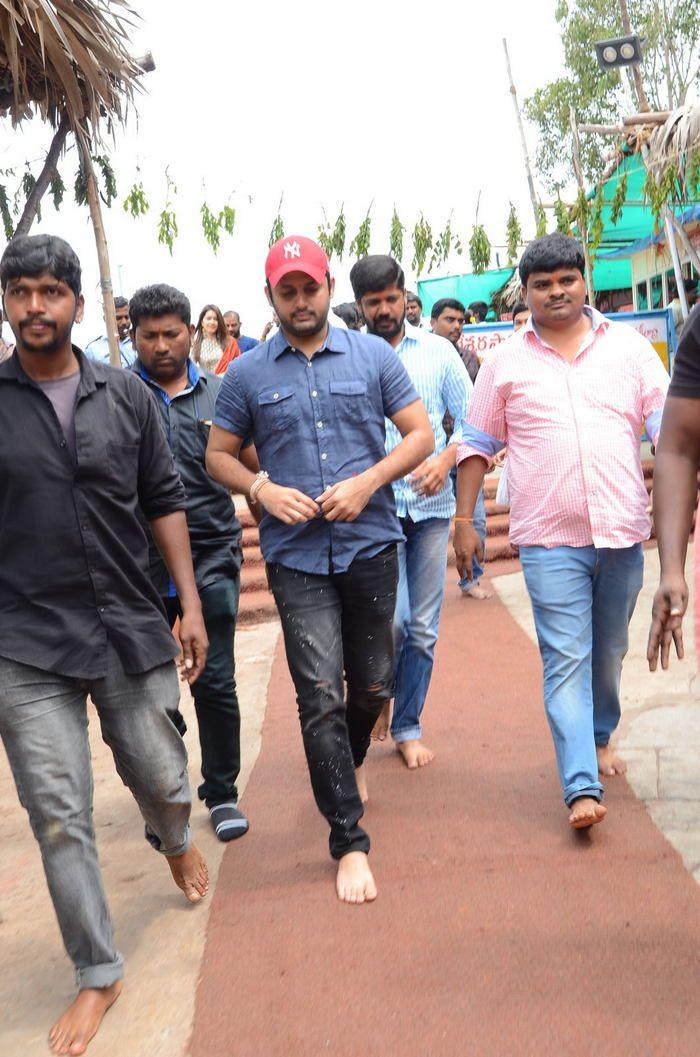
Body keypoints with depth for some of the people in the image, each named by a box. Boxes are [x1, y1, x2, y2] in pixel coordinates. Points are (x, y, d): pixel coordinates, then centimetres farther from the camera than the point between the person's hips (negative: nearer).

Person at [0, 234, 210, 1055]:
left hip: (130, 626, 2)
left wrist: (190, 606, 5)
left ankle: (175, 843, 51)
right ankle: (98, 974, 20)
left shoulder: (125, 395, 4)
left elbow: (163, 501, 8)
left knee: (161, 780, 14)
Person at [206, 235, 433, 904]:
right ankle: (349, 842, 5)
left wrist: (368, 481, -12)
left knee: (372, 683, 14)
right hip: (295, 555, -1)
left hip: (371, 544, 1)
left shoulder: (374, 356, 4)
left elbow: (420, 434, 4)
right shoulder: (246, 374, 4)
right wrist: (263, 489, -10)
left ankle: (345, 766, 46)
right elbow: (218, 455, 10)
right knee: (320, 695, -7)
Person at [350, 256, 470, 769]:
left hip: (431, 505, 2)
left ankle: (407, 727, 23)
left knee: (423, 628, 7)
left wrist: (447, 457, -11)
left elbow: (470, 418, 7)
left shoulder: (438, 351, 6)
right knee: (391, 617, -13)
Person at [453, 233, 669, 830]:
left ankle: (600, 737, 40)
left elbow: (669, 424, 6)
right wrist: (464, 521, 6)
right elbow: (478, 445, 9)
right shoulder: (507, 362, 6)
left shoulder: (628, 347, 7)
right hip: (550, 539, -2)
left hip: (623, 532, 2)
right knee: (566, 660, -6)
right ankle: (582, 788, -6)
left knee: (610, 652, 15)